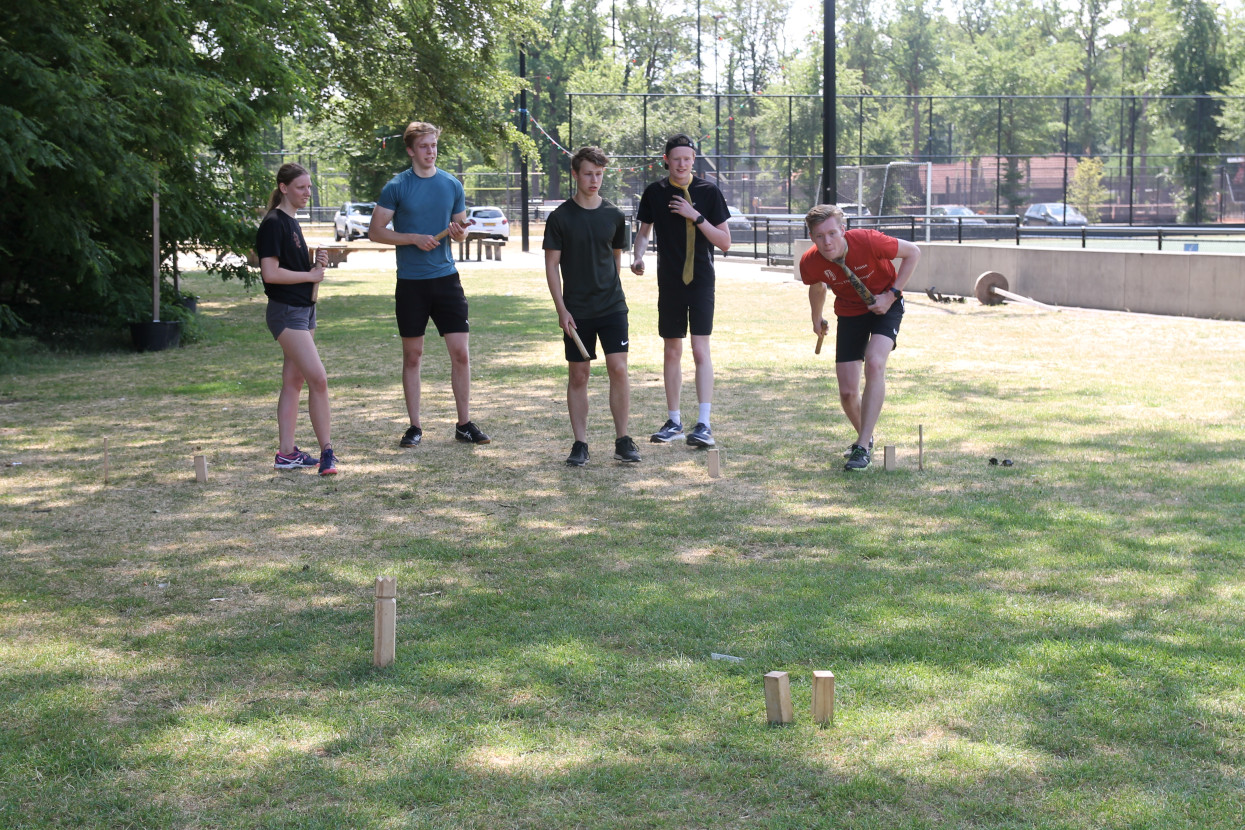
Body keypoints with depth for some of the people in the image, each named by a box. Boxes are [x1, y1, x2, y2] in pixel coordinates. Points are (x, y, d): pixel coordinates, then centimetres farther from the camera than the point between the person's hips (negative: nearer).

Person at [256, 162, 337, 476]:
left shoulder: (291, 222, 15)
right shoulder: (273, 224, -13)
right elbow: (270, 273, -21)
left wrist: (317, 263, 4)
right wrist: (311, 275, -11)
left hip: (304, 309, 10)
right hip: (286, 312, -10)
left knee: (294, 382, 9)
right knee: (318, 379, -14)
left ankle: (286, 452, 13)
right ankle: (326, 451, -10)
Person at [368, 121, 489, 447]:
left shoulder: (452, 185, 7)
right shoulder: (397, 187, -2)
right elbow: (375, 231, -3)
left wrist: (460, 232, -7)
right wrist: (414, 239, -14)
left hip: (446, 277, 2)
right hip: (410, 282, -2)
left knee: (460, 352, -2)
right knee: (413, 355, 5)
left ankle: (464, 423, 8)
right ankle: (414, 426, 13)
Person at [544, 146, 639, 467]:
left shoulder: (614, 216, 5)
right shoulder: (560, 217, -3)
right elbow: (551, 265, -2)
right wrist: (561, 309, -8)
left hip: (612, 306, 2)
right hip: (577, 311, -1)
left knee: (618, 369, -6)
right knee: (578, 375, 3)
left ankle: (623, 440, 3)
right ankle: (580, 444, 11)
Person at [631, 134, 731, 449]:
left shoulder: (709, 192, -4)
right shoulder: (655, 192, 3)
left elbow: (725, 243, -4)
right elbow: (644, 231, 16)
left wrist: (696, 217, -16)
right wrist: (639, 256, -4)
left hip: (701, 281, -3)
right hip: (669, 282, 3)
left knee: (700, 349, -12)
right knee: (672, 351, 10)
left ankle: (704, 424, -14)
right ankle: (674, 421, 20)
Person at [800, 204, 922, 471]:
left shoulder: (868, 241, -31)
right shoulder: (810, 263, -21)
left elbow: (913, 252, -14)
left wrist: (892, 294, -19)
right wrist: (817, 319, 22)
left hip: (885, 305, -3)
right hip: (849, 313, 3)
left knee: (874, 364, -29)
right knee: (847, 392, -4)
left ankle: (862, 448, -23)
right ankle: (865, 437, 29)